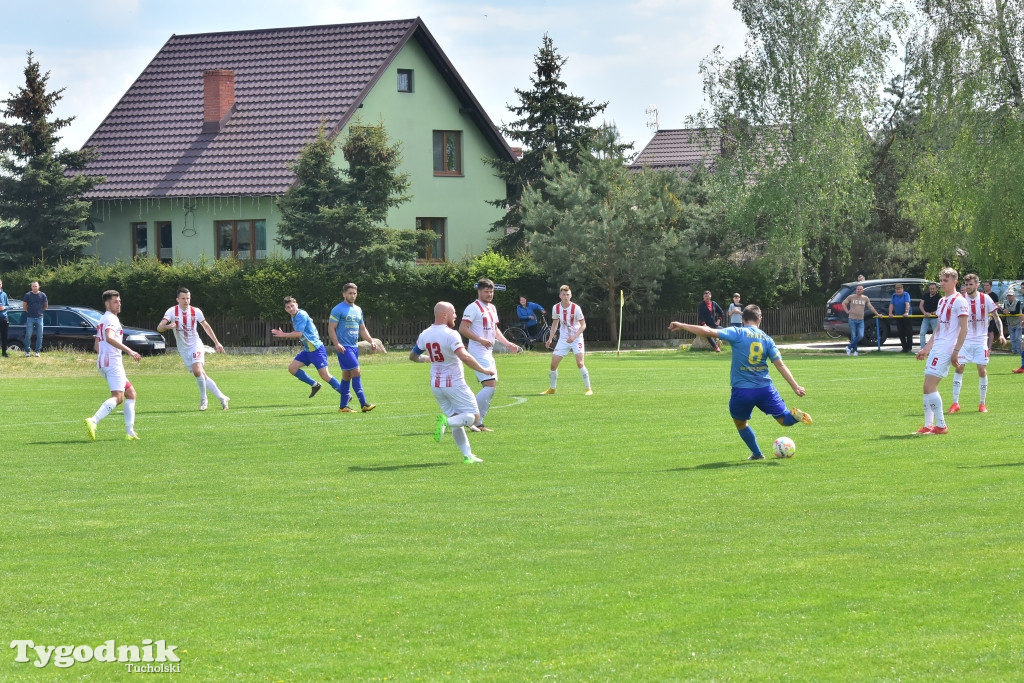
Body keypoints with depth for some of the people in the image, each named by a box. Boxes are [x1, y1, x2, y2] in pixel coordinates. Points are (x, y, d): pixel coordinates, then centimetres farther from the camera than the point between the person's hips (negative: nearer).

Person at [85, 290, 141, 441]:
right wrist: (129, 351, -30)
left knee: (131, 394, 15)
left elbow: (97, 344, 31)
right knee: (117, 397, -19)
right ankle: (93, 421, -37)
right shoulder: (111, 319, -9)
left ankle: (130, 432, 8)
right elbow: (109, 338, -27)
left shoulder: (102, 319, 24)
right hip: (113, 361, -10)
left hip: (102, 363, 10)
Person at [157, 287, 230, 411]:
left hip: (196, 346, -2)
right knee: (202, 376, 3)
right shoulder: (172, 311, -11)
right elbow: (159, 327, -21)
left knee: (197, 371, -25)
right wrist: (167, 326, -44)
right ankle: (222, 398, 13)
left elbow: (206, 326, 11)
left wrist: (216, 343, 15)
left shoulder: (196, 312, -6)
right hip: (183, 349, 2)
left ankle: (203, 399, -6)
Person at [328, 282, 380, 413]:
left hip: (354, 347, 8)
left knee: (347, 376, 10)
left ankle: (343, 406, 13)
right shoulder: (338, 309, -7)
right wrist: (337, 344, -23)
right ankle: (363, 404, -17)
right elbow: (331, 329, -11)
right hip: (344, 347, -8)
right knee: (356, 372, -15)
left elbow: (362, 329, 23)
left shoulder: (358, 310, 16)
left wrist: (371, 341, 9)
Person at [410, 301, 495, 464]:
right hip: (455, 384, -7)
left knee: (457, 422, 16)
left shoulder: (424, 335, 3)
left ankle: (467, 455, 9)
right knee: (473, 416, 3)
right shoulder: (450, 335, -19)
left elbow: (412, 356, 17)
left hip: (436, 386, 7)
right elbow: (464, 357, -30)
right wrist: (484, 370, -23)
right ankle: (446, 421, -23)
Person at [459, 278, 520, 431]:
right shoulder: (474, 308, -11)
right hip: (478, 353, -10)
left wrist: (507, 343, 16)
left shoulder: (492, 308, 17)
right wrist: (481, 340, -25)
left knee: (491, 387, 8)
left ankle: (478, 423, 11)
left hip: (488, 353, 10)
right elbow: (462, 329, -18)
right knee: (490, 386, -17)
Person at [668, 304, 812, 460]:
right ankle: (795, 415, -24)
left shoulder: (737, 333, -4)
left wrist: (681, 326, -5)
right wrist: (795, 386, 4)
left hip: (742, 391, -2)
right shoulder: (767, 339, 6)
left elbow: (709, 332, -11)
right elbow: (780, 365, 2)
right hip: (765, 389, 2)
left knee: (741, 423, 24)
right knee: (785, 420, 9)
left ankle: (757, 454, 24)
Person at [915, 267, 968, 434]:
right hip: (936, 349, 9)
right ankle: (928, 425, 11)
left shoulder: (959, 301, -9)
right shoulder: (942, 301, 18)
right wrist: (926, 349, 22)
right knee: (927, 387, 7)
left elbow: (963, 329, -13)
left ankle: (941, 425, -6)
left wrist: (956, 351, -19)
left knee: (930, 386, -13)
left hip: (946, 350, -9)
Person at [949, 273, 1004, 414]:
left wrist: (1001, 334, -7)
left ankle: (982, 404, 12)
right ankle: (955, 403, -3)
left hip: (981, 341, -1)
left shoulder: (985, 299, -3)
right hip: (964, 340, 1)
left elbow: (996, 318, 4)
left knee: (982, 371, -1)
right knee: (959, 368, -8)